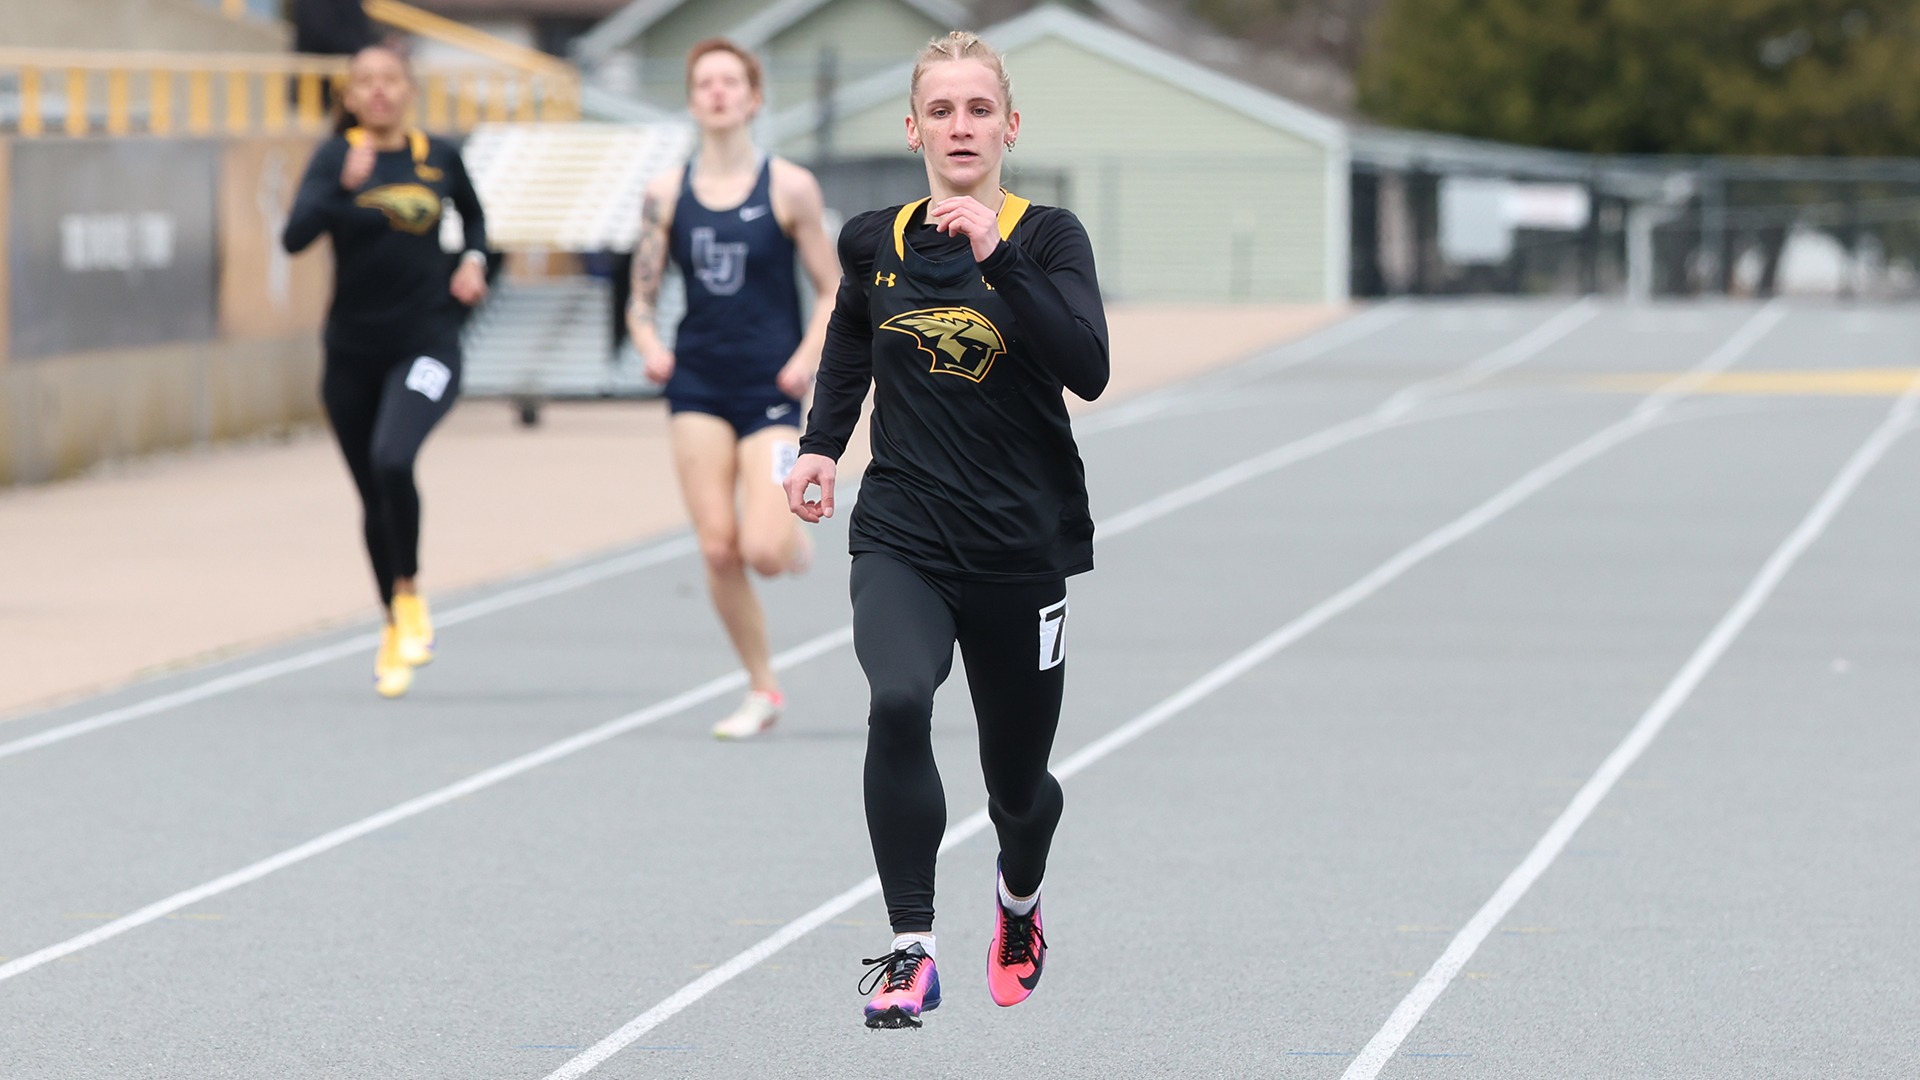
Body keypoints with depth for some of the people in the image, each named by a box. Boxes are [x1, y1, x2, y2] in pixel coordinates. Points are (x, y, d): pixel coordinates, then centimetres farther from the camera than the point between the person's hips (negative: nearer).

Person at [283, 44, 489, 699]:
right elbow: (296, 237, -18)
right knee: (373, 498, 10)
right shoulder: (336, 158, -4)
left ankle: (408, 592, -4)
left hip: (426, 344, -1)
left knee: (392, 460, -26)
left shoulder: (438, 158, 2)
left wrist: (474, 260, 5)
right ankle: (395, 627, 31)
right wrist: (344, 188, -32)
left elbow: (473, 214, 23)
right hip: (353, 350, 1)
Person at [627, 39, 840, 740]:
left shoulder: (789, 188, -2)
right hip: (697, 385, 2)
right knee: (718, 551, -5)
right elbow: (641, 296, 9)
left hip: (769, 387, -2)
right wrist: (650, 346, -11)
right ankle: (762, 691, 10)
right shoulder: (667, 193, 5)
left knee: (764, 552, -15)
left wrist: (807, 357, -13)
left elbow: (832, 291, 2)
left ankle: (796, 542, 24)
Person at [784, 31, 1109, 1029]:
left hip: (1022, 545, -1)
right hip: (902, 541, 1)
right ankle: (911, 948, -24)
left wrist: (994, 257, -29)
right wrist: (820, 445, 12)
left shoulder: (1047, 238, -7)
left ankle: (1020, 897, 50)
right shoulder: (874, 243, 2)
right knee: (898, 699, -30)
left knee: (1017, 782, 13)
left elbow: (1089, 369, -23)